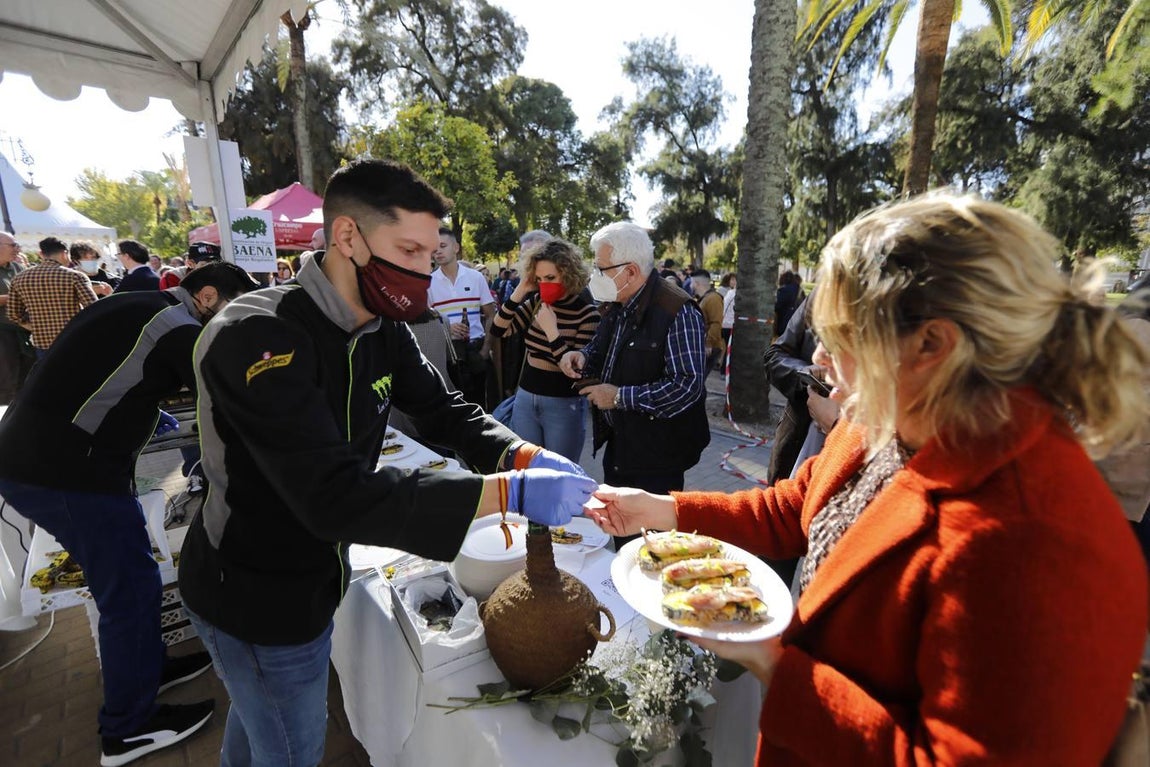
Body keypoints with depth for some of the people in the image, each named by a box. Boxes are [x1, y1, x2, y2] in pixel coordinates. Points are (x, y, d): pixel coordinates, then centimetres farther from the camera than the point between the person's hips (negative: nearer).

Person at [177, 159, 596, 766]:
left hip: (311, 572, 7)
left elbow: (446, 413, -2)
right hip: (256, 596, -7)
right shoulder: (256, 339, -32)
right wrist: (508, 492, -43)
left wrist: (526, 457, -21)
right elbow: (333, 495, -40)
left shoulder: (383, 329, -6)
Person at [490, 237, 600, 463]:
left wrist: (551, 329, -24)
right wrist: (519, 292, -10)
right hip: (525, 398, 5)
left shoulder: (587, 313, -13)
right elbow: (498, 331, -2)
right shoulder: (536, 303, 1)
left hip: (564, 405, -5)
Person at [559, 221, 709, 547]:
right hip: (617, 443, 8)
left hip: (656, 454, -8)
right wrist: (582, 357, -3)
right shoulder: (616, 306, 6)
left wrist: (620, 397, -22)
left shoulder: (677, 311, -21)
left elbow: (687, 385, -27)